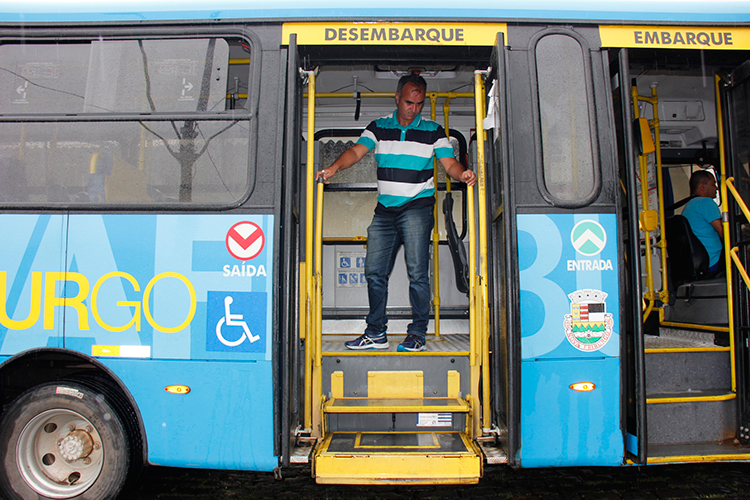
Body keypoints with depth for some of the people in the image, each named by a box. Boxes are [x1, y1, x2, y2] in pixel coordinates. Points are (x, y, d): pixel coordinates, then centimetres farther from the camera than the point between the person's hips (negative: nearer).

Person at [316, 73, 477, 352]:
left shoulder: (433, 131, 6)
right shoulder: (378, 127, 11)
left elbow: (449, 163, -2)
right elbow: (357, 151, -1)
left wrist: (462, 174, -25)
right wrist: (335, 167, -21)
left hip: (418, 206, -3)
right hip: (385, 209, 3)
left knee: (417, 273, -8)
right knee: (374, 272, 3)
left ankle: (417, 334, 5)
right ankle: (376, 334, 15)